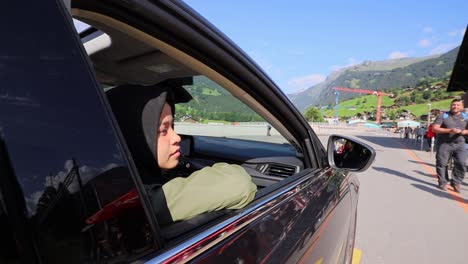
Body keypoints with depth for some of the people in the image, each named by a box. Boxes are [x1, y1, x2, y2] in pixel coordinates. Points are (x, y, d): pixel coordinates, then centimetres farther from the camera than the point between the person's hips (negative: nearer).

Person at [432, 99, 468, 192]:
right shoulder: (443, 116, -1)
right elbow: (434, 128, -9)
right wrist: (449, 130, -20)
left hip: (459, 144, 3)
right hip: (444, 144, -2)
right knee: (442, 164, 1)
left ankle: (456, 183, 12)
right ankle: (443, 183, 14)